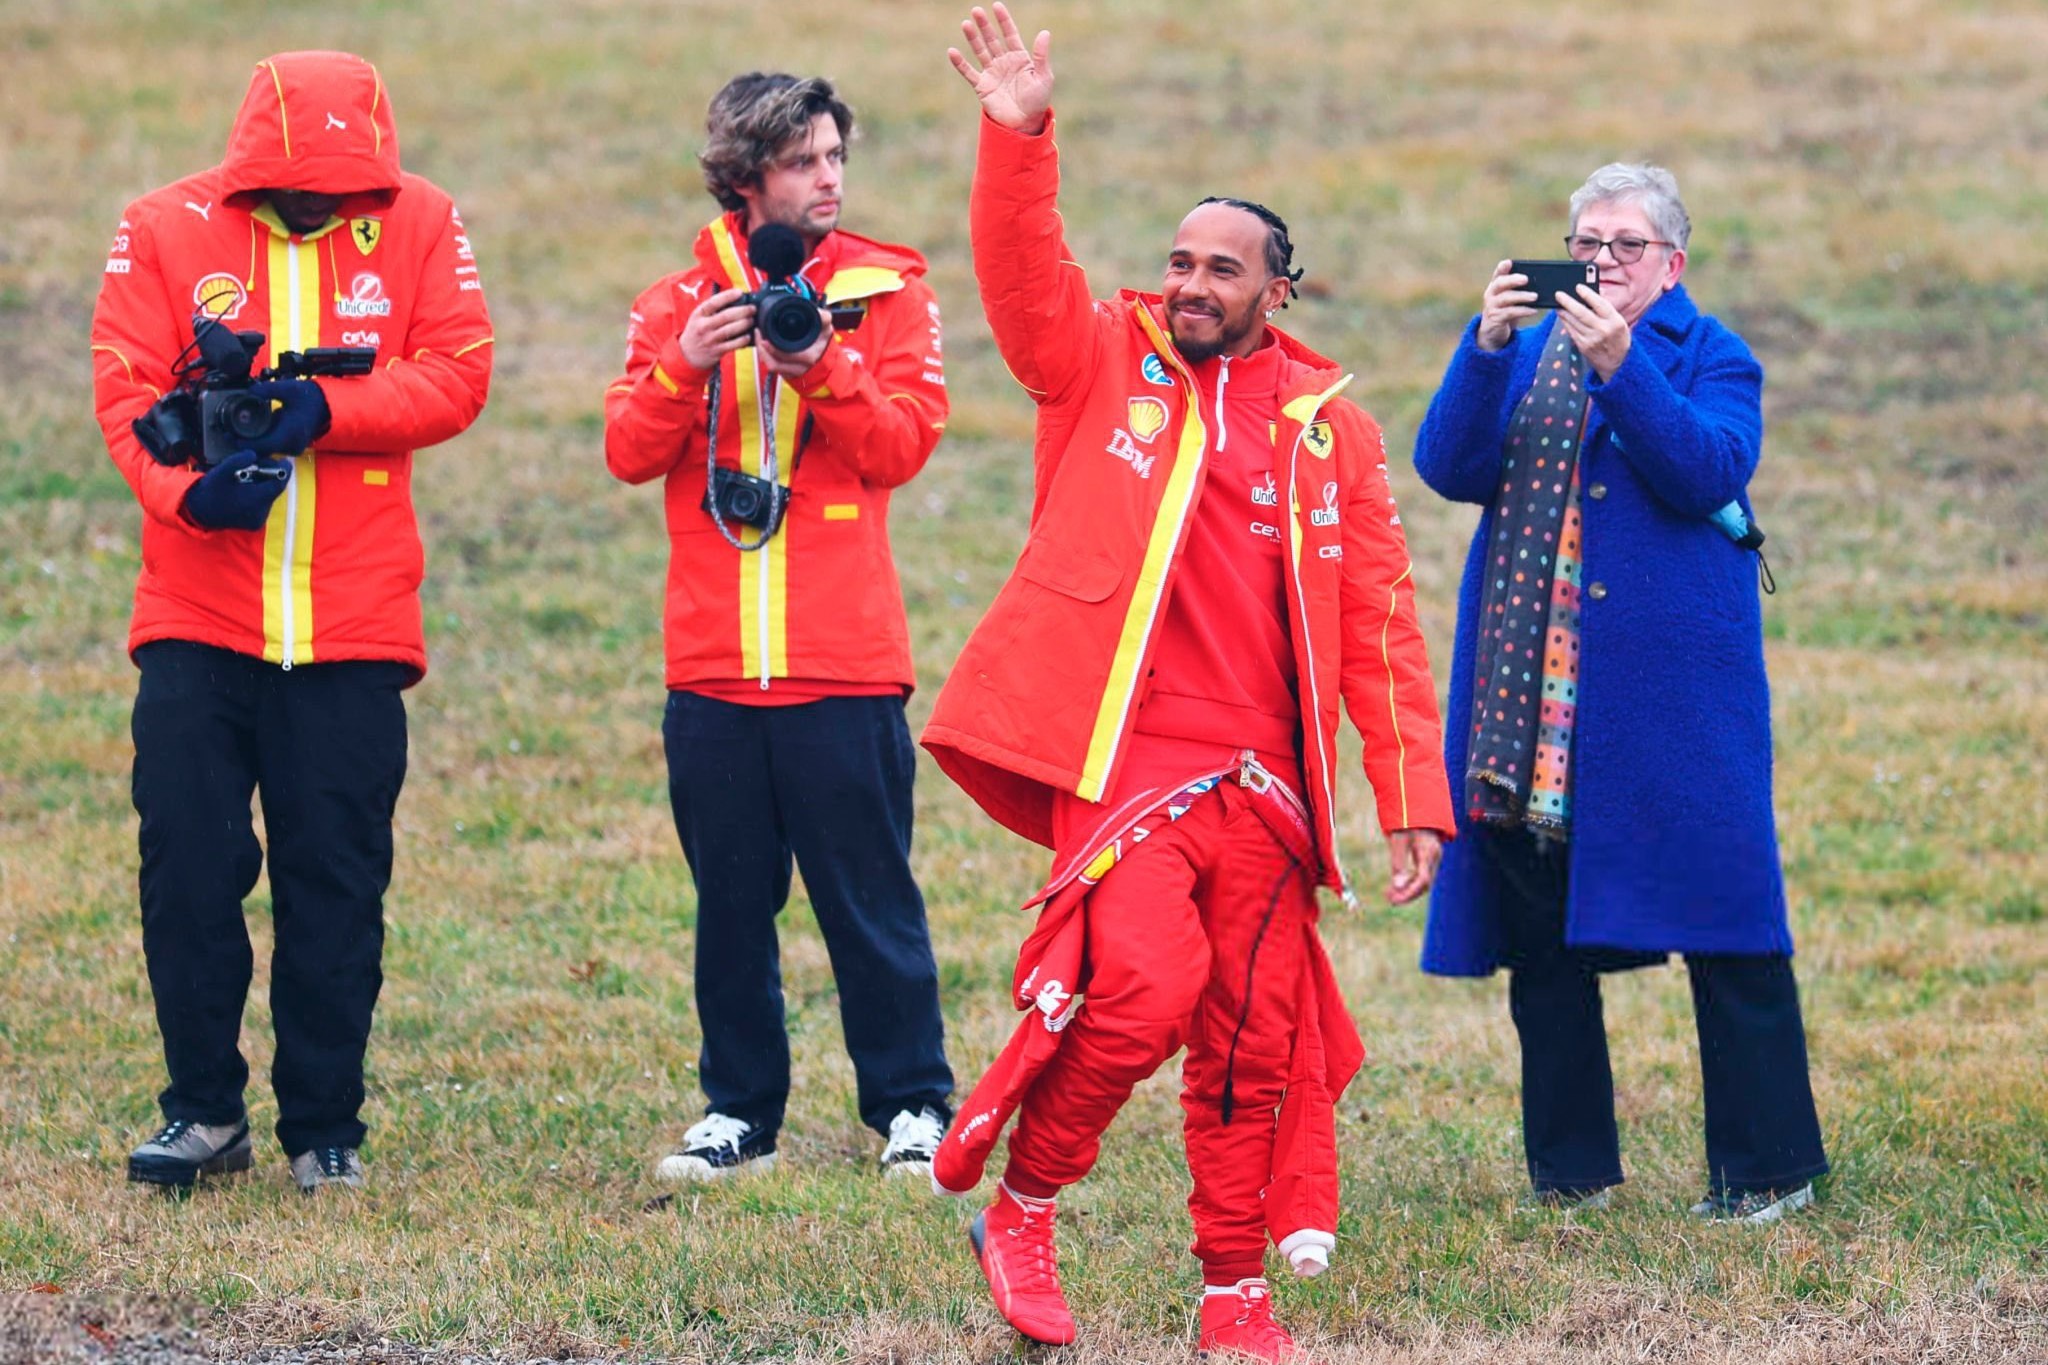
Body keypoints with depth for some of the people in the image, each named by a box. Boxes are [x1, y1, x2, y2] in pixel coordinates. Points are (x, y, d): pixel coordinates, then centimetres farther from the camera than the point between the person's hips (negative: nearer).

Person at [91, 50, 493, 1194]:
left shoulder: (418, 227, 2)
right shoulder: (166, 232, 0)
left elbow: (457, 376, -6)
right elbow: (127, 390, -6)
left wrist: (324, 411, -20)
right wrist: (186, 488, -25)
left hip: (354, 620, 0)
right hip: (199, 617, 0)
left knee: (337, 882, 4)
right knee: (188, 863, -2)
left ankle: (326, 1127, 14)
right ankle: (208, 1110, 11)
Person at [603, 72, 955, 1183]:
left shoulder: (886, 291, 4)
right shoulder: (680, 303, 8)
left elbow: (904, 443, -6)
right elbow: (629, 454, -1)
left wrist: (822, 371, -21)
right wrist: (685, 365, -18)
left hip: (845, 662, -2)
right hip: (713, 665, 2)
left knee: (869, 895, 0)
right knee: (730, 901, 8)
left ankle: (912, 1106, 8)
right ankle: (740, 1112, 16)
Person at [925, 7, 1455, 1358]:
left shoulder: (1333, 432, 12)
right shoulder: (1105, 363, 8)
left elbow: (1378, 629, 11)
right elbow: (1024, 276, -10)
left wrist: (1413, 800, 7)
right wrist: (1020, 138, -25)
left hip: (1261, 786, 3)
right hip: (1123, 755, -3)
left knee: (1255, 1040, 6)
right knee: (1144, 987, -22)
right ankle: (1022, 1210, -3)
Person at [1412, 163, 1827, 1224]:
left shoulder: (1711, 359, 4)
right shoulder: (1524, 353, 15)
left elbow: (1711, 472, -14)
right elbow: (1449, 468, 1)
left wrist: (1618, 365, -22)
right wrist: (1486, 349, -13)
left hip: (1671, 688, -4)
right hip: (1527, 686, 4)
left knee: (1722, 928, -5)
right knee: (1538, 936, 5)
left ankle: (1765, 1168, 1)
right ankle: (1570, 1169, 14)